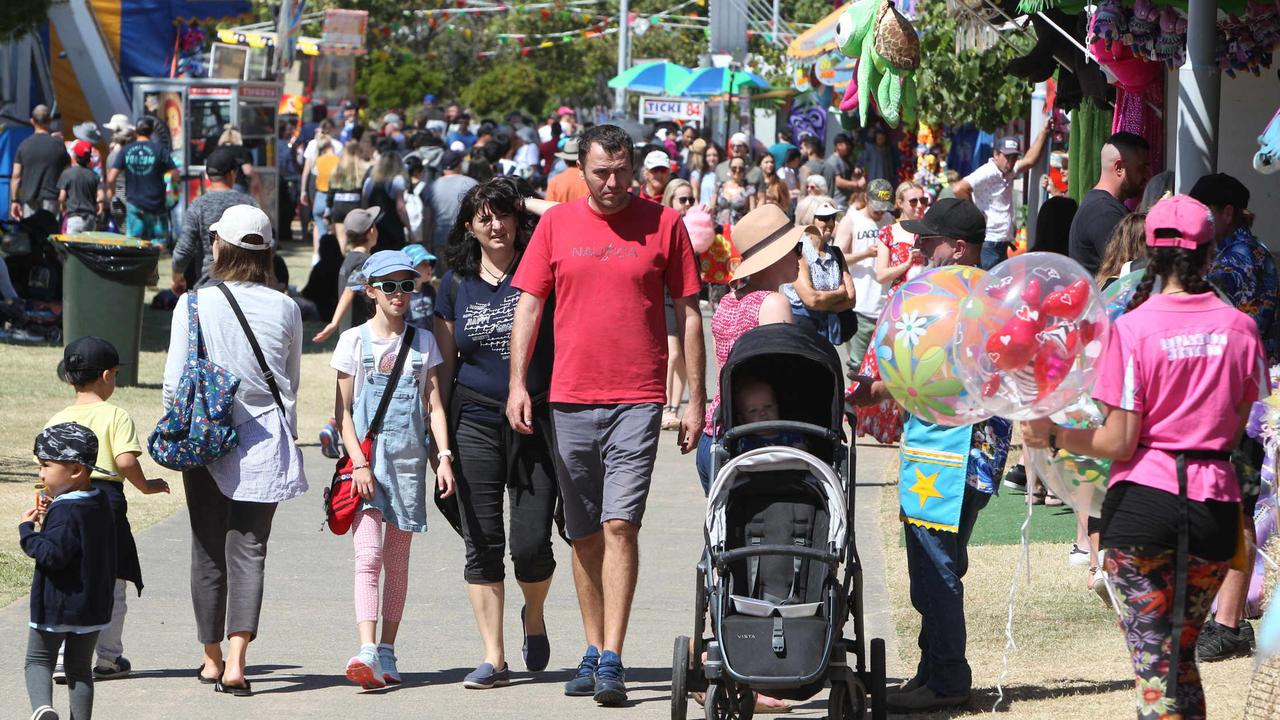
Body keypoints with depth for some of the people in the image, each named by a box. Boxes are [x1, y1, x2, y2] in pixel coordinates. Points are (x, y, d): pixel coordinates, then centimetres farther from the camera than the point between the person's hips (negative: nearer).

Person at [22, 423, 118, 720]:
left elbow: (53, 555, -27)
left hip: (55, 606, -7)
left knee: (38, 660, 5)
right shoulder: (99, 503, 6)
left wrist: (27, 529, -17)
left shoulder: (65, 511, -21)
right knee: (79, 667, 15)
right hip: (93, 604, 7)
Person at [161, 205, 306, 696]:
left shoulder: (195, 305, -8)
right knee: (250, 549, 0)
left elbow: (175, 382, -6)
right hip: (266, 439, 1)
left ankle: (212, 656, 22)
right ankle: (235, 660, -14)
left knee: (208, 548, 12)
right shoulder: (285, 309, -1)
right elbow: (291, 383, 9)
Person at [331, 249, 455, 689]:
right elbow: (343, 410, 0)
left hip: (408, 460, 3)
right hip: (366, 459, -3)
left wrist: (444, 456, -5)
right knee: (368, 554, -15)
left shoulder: (423, 343, 9)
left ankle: (387, 652, 14)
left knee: (397, 560, 7)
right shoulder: (354, 341, 2)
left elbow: (434, 406, 8)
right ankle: (367, 653, -26)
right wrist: (359, 463, -12)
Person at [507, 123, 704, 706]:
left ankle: (612, 661, -14)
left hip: (637, 400, -3)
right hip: (570, 397, 3)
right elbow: (528, 305, 8)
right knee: (584, 534, 9)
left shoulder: (663, 225, 2)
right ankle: (594, 653, 19)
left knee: (620, 523, -13)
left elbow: (688, 314, 5)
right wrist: (518, 383, -3)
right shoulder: (556, 224, 7)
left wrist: (695, 398, 2)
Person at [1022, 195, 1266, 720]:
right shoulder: (1240, 327, 1)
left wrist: (1052, 437, 3)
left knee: (1152, 658, 2)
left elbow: (1118, 443, -10)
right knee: (1182, 654, 18)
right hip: (1214, 502, 4)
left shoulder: (1133, 328, -10)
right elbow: (1237, 434, 8)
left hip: (1143, 499, -3)